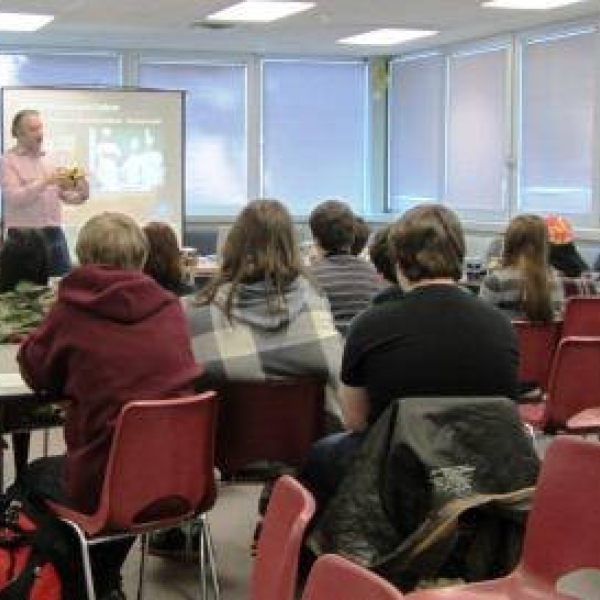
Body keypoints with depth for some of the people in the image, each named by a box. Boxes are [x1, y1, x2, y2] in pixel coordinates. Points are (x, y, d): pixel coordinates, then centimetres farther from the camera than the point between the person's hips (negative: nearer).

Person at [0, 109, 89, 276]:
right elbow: (14, 198, -16)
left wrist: (81, 194, -7)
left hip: (55, 233, 6)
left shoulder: (49, 159, 14)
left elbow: (65, 194, 15)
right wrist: (46, 181, -21)